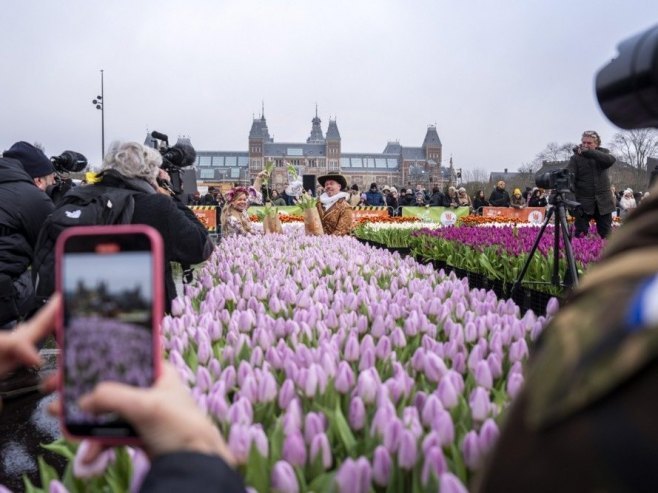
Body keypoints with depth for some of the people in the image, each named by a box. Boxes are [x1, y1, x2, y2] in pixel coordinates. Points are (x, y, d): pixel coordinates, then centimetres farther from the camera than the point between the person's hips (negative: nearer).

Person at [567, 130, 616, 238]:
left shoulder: (603, 152, 6)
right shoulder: (576, 158, -1)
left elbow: (611, 160, -17)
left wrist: (588, 152, -27)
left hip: (603, 201, 2)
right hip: (583, 203, -2)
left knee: (606, 236, 7)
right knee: (580, 235, -4)